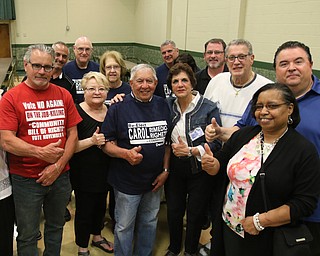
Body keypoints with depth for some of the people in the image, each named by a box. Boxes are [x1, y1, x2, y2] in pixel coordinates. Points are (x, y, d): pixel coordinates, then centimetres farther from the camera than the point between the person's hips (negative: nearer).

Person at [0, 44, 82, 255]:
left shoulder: (64, 95, 3)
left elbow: (73, 134, 2)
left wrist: (58, 166, -8)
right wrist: (40, 152, -25)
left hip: (60, 176, 3)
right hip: (26, 179, -3)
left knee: (56, 227, 21)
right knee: (28, 236, 12)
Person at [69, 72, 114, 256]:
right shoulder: (77, 113, -15)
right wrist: (91, 141, -30)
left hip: (105, 171, 6)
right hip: (83, 173, -6)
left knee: (101, 206, 21)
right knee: (84, 211, 6)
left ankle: (97, 237, 46)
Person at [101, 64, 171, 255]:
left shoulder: (163, 106, 2)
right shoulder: (119, 108, -10)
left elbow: (167, 141, 9)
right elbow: (108, 144, -10)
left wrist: (165, 170, 2)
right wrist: (126, 153, -28)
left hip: (155, 180, 4)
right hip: (127, 181, -4)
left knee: (150, 223, 20)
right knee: (124, 226, 10)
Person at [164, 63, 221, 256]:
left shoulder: (209, 108, -12)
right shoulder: (168, 105, 0)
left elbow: (216, 143, -14)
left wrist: (190, 151, -21)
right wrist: (173, 148, -7)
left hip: (199, 169, -3)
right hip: (174, 168, 3)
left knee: (196, 213, 11)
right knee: (173, 211, 14)